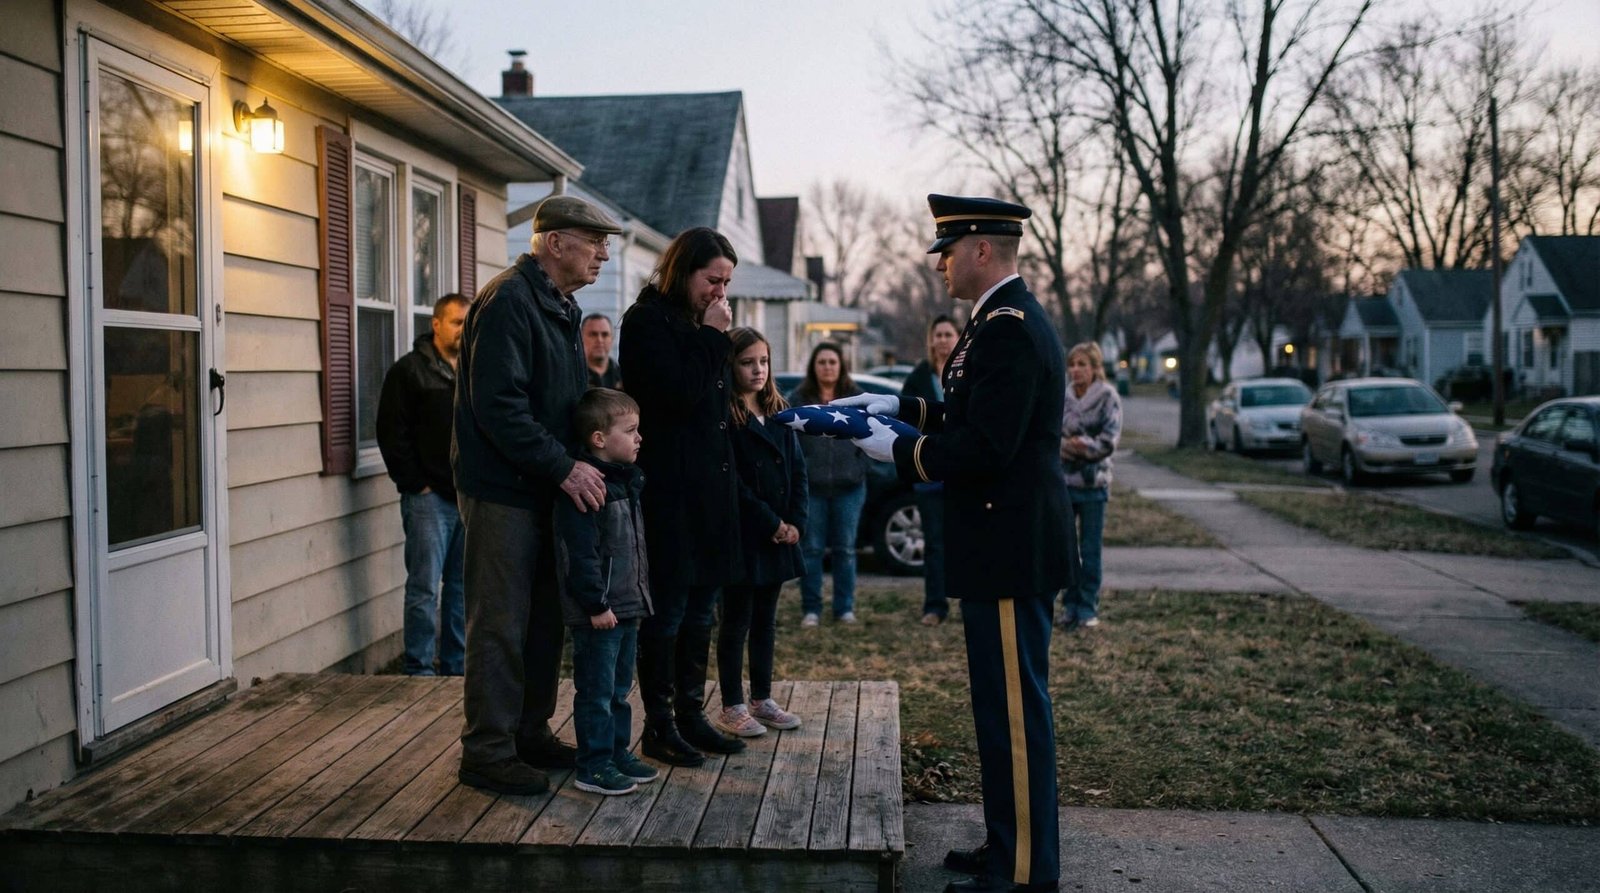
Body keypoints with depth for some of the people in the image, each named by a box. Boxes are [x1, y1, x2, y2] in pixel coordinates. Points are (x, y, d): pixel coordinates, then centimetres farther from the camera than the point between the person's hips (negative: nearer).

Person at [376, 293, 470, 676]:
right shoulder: (408, 371, -3)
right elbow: (392, 434, -7)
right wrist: (416, 484, -11)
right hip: (429, 497, -6)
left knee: (463, 586, 11)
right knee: (425, 587, -5)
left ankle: (457, 667, 20)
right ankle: (418, 670, 3)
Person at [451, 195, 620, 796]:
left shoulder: (561, 307, 16)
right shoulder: (508, 302, -16)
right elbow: (498, 407, -24)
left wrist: (577, 462, 10)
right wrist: (564, 467, -24)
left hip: (546, 491, 10)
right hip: (503, 492, -10)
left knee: (544, 619, 15)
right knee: (500, 625, -3)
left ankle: (530, 733, 28)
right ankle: (487, 752, 8)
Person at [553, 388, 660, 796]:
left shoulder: (626, 482, 12)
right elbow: (581, 553, -22)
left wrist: (640, 593, 21)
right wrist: (596, 604, -21)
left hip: (627, 606, 10)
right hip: (598, 612, -10)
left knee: (620, 688, 19)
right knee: (596, 691, 0)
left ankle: (618, 752, 30)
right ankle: (593, 766, 10)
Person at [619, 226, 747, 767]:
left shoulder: (696, 324, 17)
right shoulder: (648, 321, -9)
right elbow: (680, 393, -21)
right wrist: (713, 337, -13)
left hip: (708, 488, 9)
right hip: (670, 492, -9)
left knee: (700, 610, 13)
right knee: (667, 609, -2)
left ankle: (691, 716, 23)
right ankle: (659, 726, 9)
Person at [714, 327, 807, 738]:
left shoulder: (779, 413, 12)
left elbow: (798, 469, 9)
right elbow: (732, 483, -15)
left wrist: (794, 522, -3)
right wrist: (771, 523, -14)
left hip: (779, 535, 7)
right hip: (742, 535, -6)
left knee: (765, 619, 14)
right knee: (737, 622, 2)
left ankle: (762, 700, 25)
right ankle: (731, 708, 11)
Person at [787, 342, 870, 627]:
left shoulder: (857, 398, 8)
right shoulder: (798, 399, 3)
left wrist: (859, 467, -1)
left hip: (849, 486, 1)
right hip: (811, 486, -1)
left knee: (845, 549, 7)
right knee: (811, 549, 2)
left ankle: (845, 608, 15)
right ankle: (811, 609, 9)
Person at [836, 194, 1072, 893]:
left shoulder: (1008, 327, -18)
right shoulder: (1007, 318, 15)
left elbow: (984, 447, -25)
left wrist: (897, 450, -13)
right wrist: (902, 407, 13)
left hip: (1010, 553, -11)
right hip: (1005, 547, 11)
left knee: (1014, 707, -1)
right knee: (1003, 703, 18)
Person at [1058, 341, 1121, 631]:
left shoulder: (1108, 398, -4)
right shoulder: (1061, 398, 6)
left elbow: (1108, 442, -10)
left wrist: (1075, 445, -12)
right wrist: (1067, 445, -13)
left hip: (1093, 483, -3)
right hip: (1062, 480, 3)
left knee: (1090, 550, 4)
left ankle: (1088, 608, 13)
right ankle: (1070, 605, 16)